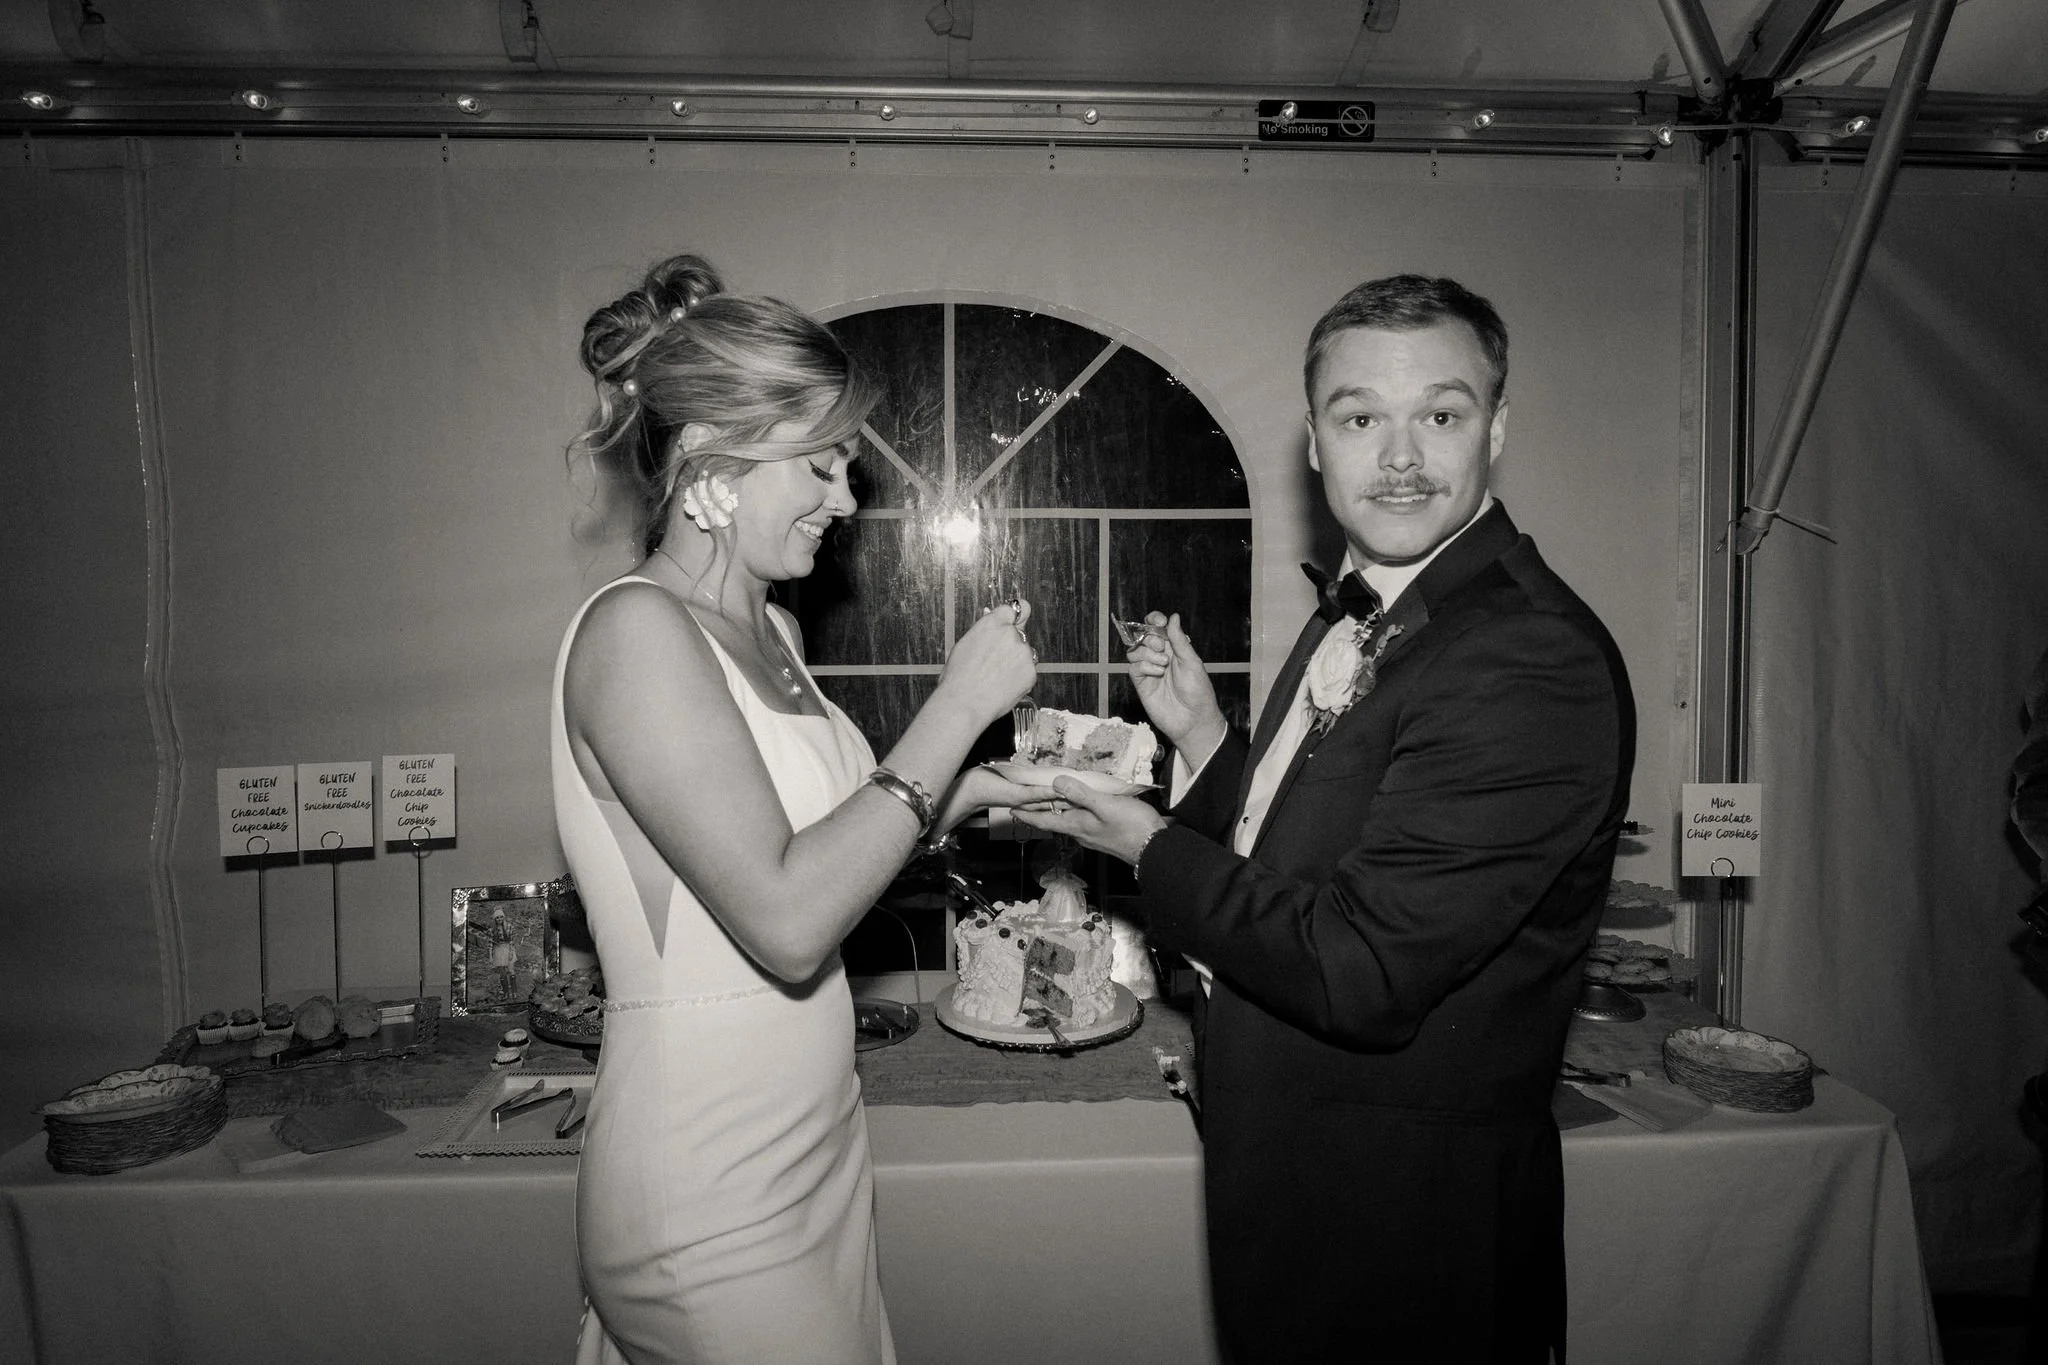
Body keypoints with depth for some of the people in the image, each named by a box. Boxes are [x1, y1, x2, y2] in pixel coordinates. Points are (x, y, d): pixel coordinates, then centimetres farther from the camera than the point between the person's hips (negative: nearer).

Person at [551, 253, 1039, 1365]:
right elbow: (786, 920, -26)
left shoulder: (767, 628, 8)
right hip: (712, 1193, -8)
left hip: (812, 1140, 8)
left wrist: (971, 794, -1)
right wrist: (959, 704, -21)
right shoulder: (635, 629, -19)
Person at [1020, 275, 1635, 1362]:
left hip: (1411, 1222, -8)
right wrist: (1203, 733, -4)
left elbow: (1357, 972, -28)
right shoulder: (1354, 616, 5)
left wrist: (1151, 850, -16)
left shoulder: (1536, 663, -25)